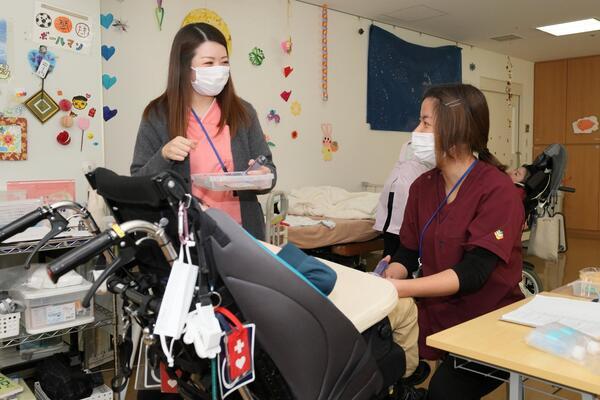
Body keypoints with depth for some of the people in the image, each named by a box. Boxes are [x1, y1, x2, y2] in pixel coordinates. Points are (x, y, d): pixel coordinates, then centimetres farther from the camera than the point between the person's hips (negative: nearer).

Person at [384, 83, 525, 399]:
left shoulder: (498, 190, -14)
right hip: (434, 320, 5)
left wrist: (400, 288, -32)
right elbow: (407, 255, 5)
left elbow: (474, 272, -22)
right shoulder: (422, 186, 4)